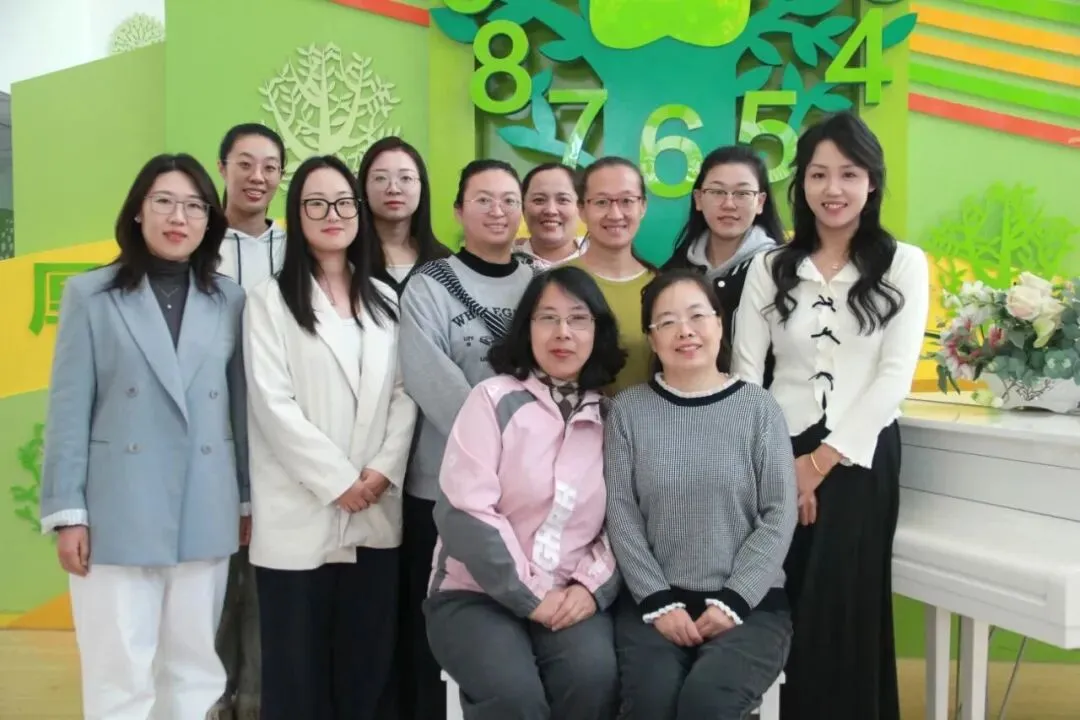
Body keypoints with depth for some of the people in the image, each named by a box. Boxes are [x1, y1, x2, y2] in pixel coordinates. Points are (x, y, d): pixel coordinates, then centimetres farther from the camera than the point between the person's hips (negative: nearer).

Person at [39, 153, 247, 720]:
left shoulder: (230, 300, 6)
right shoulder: (89, 295, 1)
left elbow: (241, 405, 8)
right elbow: (69, 410, -1)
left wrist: (251, 500, 9)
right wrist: (66, 512, -5)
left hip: (204, 513, 2)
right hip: (118, 512, -2)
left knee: (195, 671, 12)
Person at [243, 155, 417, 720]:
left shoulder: (385, 301, 13)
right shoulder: (270, 299, 0)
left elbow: (405, 392, 7)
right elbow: (273, 404, -8)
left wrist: (385, 469, -7)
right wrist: (339, 481, -12)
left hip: (375, 512, 4)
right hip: (300, 513, -3)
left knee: (366, 661, 9)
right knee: (298, 669, 4)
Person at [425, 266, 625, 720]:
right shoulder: (493, 399, -3)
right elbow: (465, 511, -11)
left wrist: (593, 585, -11)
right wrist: (529, 597, -12)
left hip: (570, 596, 3)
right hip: (477, 592, -2)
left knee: (593, 679, -27)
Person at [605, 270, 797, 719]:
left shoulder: (758, 407, 2)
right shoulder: (628, 409, 4)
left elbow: (779, 516, -2)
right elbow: (621, 516, 0)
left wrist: (733, 600, -11)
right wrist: (658, 601, -9)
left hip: (750, 603, 0)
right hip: (654, 599, 1)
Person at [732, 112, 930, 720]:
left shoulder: (903, 265, 2)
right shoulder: (771, 268, 8)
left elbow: (895, 376, -5)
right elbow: (746, 373, 2)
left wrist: (826, 459, -10)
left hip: (860, 457, -1)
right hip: (781, 458, 2)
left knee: (843, 611, -4)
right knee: (781, 608, 0)